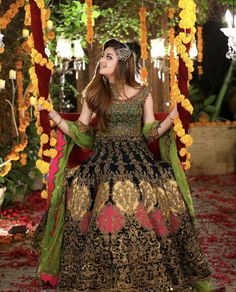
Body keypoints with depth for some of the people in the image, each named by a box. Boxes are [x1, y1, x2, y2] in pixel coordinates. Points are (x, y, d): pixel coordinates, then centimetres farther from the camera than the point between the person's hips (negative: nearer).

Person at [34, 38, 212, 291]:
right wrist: (53, 115, -1)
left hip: (137, 159, 0)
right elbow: (81, 133, 8)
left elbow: (150, 133, 6)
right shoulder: (94, 93, 9)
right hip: (103, 160, 0)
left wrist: (173, 116, -8)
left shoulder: (142, 93, 7)